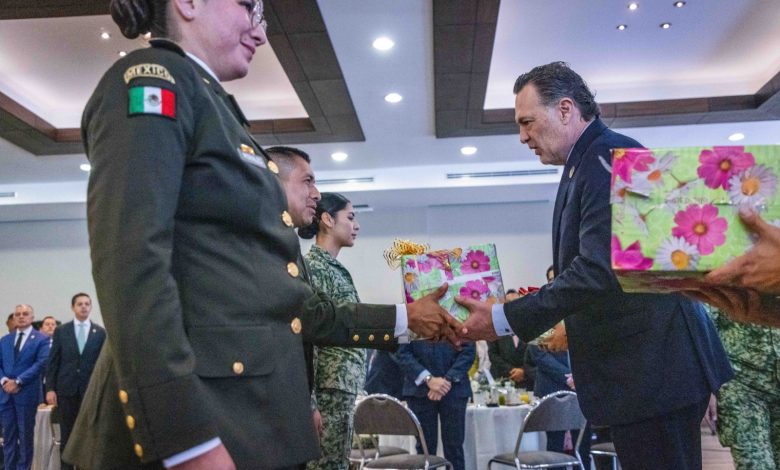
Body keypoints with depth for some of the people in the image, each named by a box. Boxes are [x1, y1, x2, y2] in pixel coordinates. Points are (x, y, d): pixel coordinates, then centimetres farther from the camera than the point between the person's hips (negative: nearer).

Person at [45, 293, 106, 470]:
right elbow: (53, 361, 4)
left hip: (91, 388, 0)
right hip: (67, 388, 0)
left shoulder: (100, 332, 4)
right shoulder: (61, 331, 5)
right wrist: (50, 388, -4)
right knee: (67, 432, 5)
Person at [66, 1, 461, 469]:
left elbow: (283, 301, 18)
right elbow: (130, 264, -20)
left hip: (256, 421, 9)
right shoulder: (152, 79, -5)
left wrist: (404, 317, 21)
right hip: (196, 428, -9)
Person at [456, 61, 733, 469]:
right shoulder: (586, 165, 15)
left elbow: (598, 269, -24)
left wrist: (504, 320, -22)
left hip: (652, 365, -10)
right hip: (637, 365, 10)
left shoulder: (609, 155, -14)